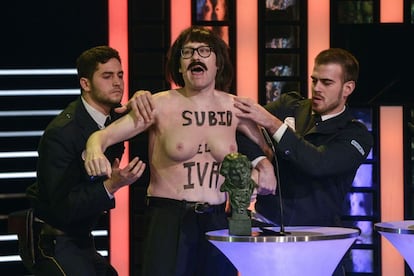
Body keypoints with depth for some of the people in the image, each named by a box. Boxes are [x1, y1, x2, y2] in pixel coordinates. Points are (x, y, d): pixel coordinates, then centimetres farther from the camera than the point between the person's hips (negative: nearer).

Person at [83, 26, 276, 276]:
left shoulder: (234, 107, 5)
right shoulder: (160, 105, -4)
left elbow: (265, 147, 19)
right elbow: (102, 136, -9)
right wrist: (95, 152, -32)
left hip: (218, 222, 3)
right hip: (168, 220, -3)